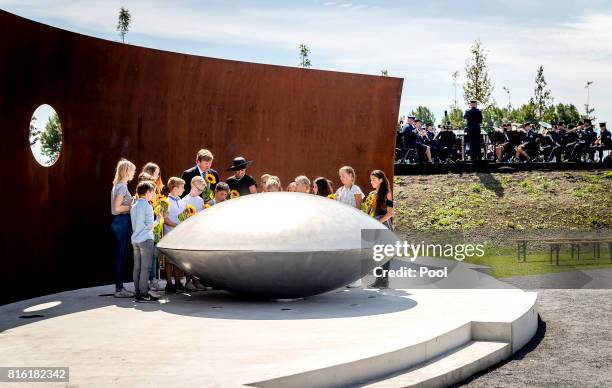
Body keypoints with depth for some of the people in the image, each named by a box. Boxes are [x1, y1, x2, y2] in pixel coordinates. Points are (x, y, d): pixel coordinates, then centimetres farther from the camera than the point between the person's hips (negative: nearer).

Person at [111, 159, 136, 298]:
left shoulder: (118, 185, 16)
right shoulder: (122, 186, -14)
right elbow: (117, 208, -19)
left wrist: (131, 204, 11)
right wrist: (132, 206, -10)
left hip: (118, 222, 10)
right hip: (123, 222, -10)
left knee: (120, 255, 12)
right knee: (121, 255, -5)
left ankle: (119, 287, 17)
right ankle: (119, 289, -2)